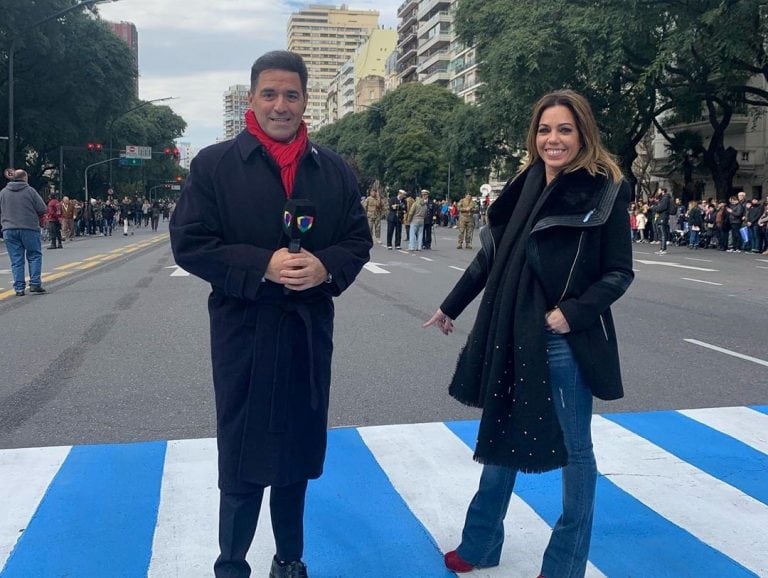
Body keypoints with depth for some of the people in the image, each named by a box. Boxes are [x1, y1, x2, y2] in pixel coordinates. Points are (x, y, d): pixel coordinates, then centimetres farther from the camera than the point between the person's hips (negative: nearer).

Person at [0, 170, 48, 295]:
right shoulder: (30, 191, -5)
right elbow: (43, 209, -6)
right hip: (29, 229, -3)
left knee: (16, 260, 5)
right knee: (34, 256, 8)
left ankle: (19, 288, 4)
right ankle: (35, 284, 0)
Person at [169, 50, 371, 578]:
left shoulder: (335, 169, 7)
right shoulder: (214, 164, -2)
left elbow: (359, 240, 7)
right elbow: (189, 243, -8)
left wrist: (326, 267, -15)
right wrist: (262, 266, -20)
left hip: (309, 332, 3)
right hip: (243, 334, -3)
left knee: (296, 455, 16)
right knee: (241, 460, 6)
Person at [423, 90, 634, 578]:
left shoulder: (606, 190, -8)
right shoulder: (528, 184, 6)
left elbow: (619, 272, -7)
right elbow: (493, 253, 13)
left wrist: (573, 311, -20)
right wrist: (452, 306, 18)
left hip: (566, 343, -5)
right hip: (513, 335, 6)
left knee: (574, 449, 9)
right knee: (502, 439, 16)